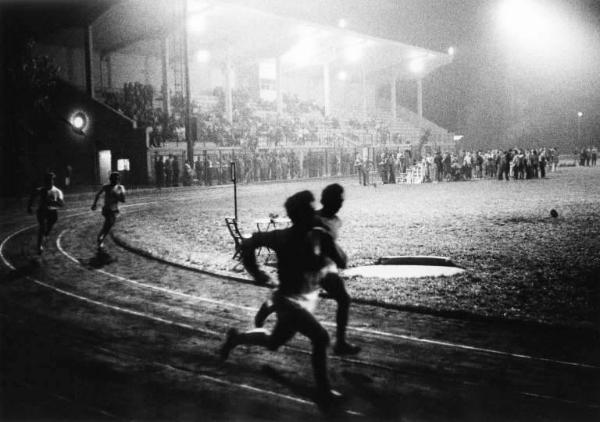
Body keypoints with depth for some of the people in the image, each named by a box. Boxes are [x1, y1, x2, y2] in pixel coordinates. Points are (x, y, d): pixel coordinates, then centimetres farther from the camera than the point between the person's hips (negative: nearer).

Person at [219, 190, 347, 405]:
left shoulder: (318, 236, -8)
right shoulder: (283, 238, -20)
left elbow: (342, 262, -11)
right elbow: (249, 243, -7)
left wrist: (329, 243, -26)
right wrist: (256, 273, -4)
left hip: (309, 299, 6)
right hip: (290, 301, -6)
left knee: (274, 342, 23)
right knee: (320, 337, -20)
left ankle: (235, 338, 46)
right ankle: (323, 390, -5)